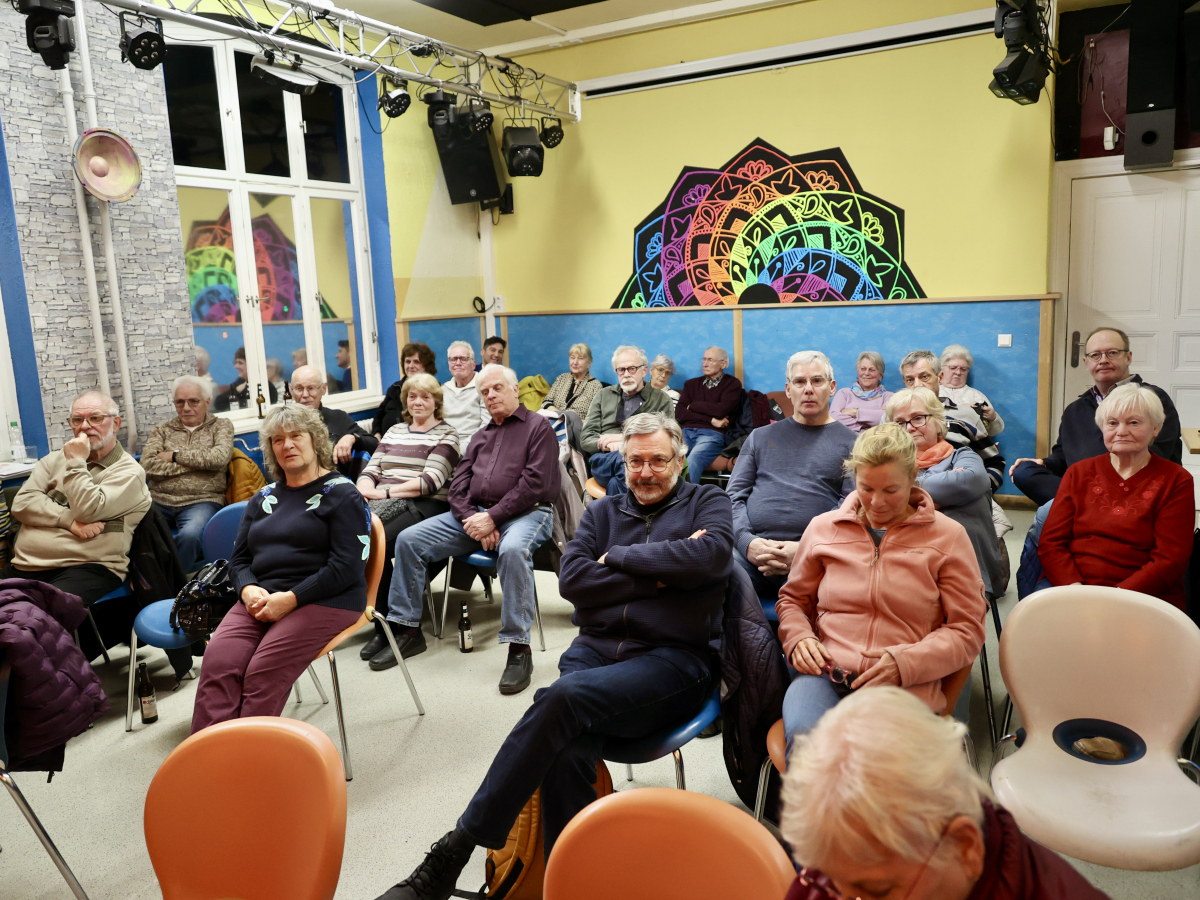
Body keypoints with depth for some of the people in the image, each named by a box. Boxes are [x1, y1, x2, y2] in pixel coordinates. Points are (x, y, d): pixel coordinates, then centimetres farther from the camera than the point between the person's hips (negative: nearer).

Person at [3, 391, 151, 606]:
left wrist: (76, 463, -7)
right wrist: (69, 520, -10)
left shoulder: (128, 471, 0)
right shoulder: (54, 460, 18)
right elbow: (22, 503, 5)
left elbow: (88, 511, -12)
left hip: (87, 569, -5)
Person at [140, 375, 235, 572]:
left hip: (201, 501, -2)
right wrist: (199, 463, -2)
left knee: (190, 535, -36)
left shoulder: (221, 426, 15)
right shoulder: (162, 430, 19)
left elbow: (219, 457, -7)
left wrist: (175, 455, 1)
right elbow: (148, 467, 1)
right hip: (159, 500, 3)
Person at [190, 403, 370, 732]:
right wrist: (249, 590, -3)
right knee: (217, 663, -22)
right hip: (260, 599, 5)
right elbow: (239, 559, 21)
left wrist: (290, 599, -15)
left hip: (323, 601, -5)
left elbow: (347, 567, -8)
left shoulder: (342, 495, 2)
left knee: (262, 675, -26)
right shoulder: (264, 498, 23)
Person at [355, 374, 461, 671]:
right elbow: (370, 469, 18)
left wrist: (386, 492, -13)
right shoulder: (394, 431, 26)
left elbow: (432, 480, -8)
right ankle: (382, 626, -15)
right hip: (385, 506, 5)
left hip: (426, 506, -5)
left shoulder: (445, 434, 6)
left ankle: (394, 630, -18)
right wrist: (366, 491, -6)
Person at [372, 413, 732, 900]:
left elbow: (710, 554, -11)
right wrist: (656, 577, -3)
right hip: (595, 649, 4)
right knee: (566, 754, -30)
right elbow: (572, 579, 4)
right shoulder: (603, 511, 22)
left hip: (674, 658, -3)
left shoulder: (707, 502, 14)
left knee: (565, 696, -31)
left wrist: (619, 556, -3)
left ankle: (453, 853, -22)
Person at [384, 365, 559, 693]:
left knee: (513, 549, -40)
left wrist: (493, 518, -16)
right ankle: (408, 629, 2)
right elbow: (458, 485, 15)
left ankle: (518, 648, -31)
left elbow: (535, 483, -10)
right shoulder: (480, 437, 24)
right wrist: (472, 520, -7)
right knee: (408, 540, -7)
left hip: (525, 512, -6)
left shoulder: (538, 426, 3)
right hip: (474, 513, 7)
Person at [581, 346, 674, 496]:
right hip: (603, 460, 2)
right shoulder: (603, 395, 22)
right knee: (624, 458, -36)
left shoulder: (661, 400, 16)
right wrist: (607, 444, -10)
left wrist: (624, 438, -8)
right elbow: (586, 438, 13)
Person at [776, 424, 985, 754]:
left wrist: (905, 662, -9)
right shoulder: (822, 528, 16)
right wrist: (798, 638, 5)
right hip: (824, 674, 2)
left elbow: (967, 631, 7)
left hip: (905, 686, -2)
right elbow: (793, 599, 28)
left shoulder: (947, 536, 10)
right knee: (804, 736, -33)